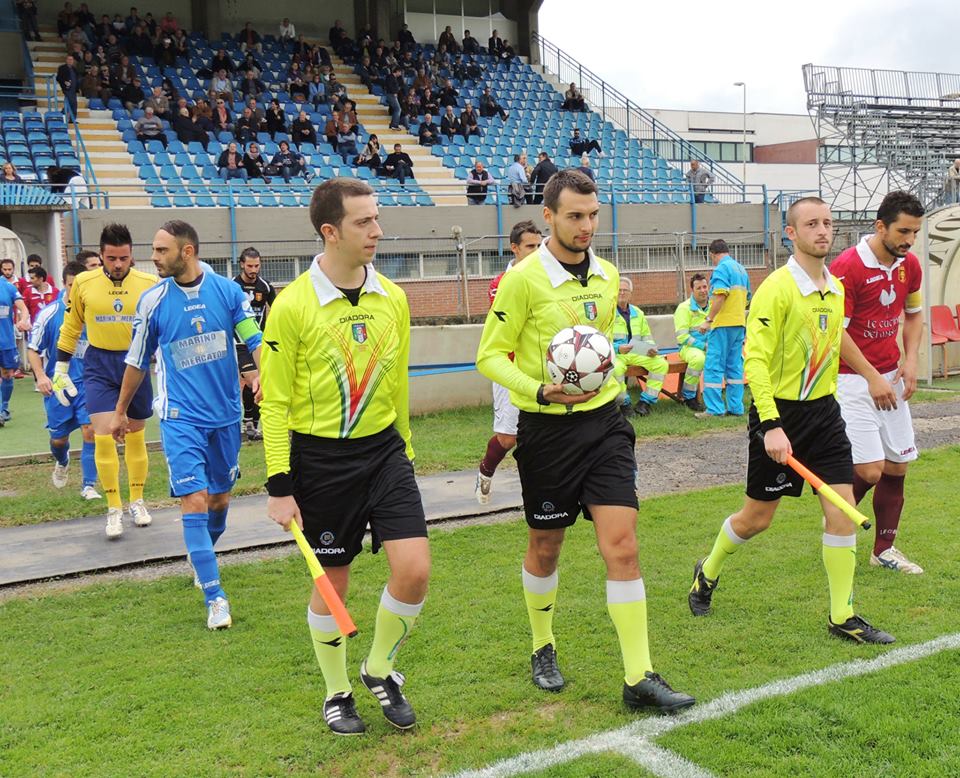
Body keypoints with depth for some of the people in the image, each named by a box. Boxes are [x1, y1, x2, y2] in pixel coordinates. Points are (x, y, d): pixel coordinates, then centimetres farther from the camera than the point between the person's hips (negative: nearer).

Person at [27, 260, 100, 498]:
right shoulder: (49, 313, -8)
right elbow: (33, 348, -1)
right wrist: (40, 375, -15)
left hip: (87, 383, 0)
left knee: (90, 430, -12)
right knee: (59, 437, 11)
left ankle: (89, 485, -1)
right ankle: (62, 462, 47)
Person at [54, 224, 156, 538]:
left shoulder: (150, 284, -6)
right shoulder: (83, 283, -4)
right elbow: (70, 328, 8)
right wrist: (60, 370, 9)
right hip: (99, 365, 0)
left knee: (135, 436, 11)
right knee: (103, 436, -10)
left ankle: (137, 501, 29)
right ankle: (114, 509, 3)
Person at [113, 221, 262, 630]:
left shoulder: (227, 290, -3)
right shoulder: (152, 300, -2)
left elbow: (255, 341, -1)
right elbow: (137, 360, 9)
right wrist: (120, 411, 17)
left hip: (226, 413, 2)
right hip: (181, 416, -2)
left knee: (220, 498, 13)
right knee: (194, 500, -12)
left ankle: (201, 555, 43)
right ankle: (214, 596, -7)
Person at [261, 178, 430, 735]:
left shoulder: (393, 299, 3)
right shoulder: (293, 305, -11)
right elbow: (274, 402, -8)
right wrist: (280, 486, -9)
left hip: (384, 450, 4)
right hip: (319, 459, -3)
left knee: (414, 570, -7)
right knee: (332, 583, 8)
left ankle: (381, 670, 21)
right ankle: (337, 692, 32)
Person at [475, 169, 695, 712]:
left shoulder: (607, 275, 7)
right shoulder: (523, 279, -11)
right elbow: (491, 355, -9)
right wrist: (540, 391, -23)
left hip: (604, 422, 4)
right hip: (547, 429, -4)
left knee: (623, 546, -5)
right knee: (545, 548, 12)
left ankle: (640, 678, 2)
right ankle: (544, 649, 36)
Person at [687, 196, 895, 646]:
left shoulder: (836, 289, 8)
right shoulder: (777, 288, -15)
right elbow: (755, 358, -20)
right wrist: (770, 424, -27)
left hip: (823, 411, 6)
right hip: (780, 415, -6)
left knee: (843, 509, -2)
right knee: (757, 517, 6)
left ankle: (842, 616, 9)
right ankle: (708, 573, 34)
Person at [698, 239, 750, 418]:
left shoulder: (722, 268, -10)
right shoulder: (741, 269, 17)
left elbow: (720, 296, -21)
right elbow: (747, 298, 23)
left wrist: (708, 320, -20)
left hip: (723, 323, -8)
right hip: (740, 323, 8)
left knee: (714, 366, -5)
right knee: (735, 366, 10)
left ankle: (714, 408, -6)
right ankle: (736, 407, 11)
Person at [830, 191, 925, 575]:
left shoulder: (909, 264, 5)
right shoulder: (847, 266, -17)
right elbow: (835, 331, -17)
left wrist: (910, 360, 3)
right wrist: (872, 378, -16)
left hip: (891, 378, 7)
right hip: (853, 380, -7)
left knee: (897, 467, 8)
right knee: (870, 470, -12)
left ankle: (884, 549, 22)